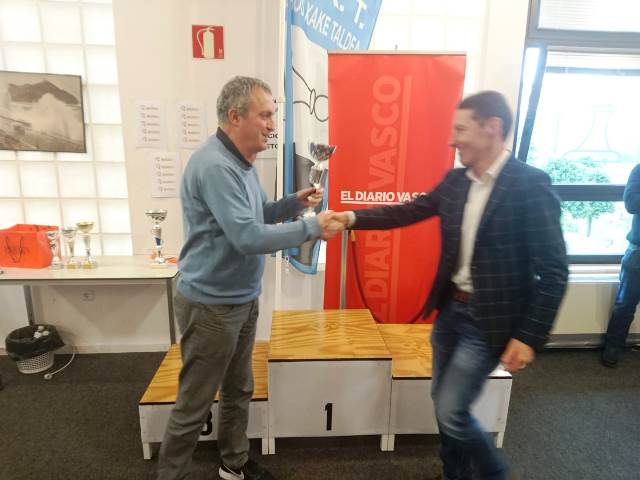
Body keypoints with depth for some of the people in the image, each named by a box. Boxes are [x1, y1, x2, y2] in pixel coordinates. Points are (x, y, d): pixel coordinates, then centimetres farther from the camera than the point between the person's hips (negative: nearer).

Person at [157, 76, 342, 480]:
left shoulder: (241, 162, 9)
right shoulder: (214, 166, -24)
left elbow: (255, 217, 16)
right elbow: (249, 237, -30)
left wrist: (295, 202, 0)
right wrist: (311, 227, -22)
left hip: (243, 299, 10)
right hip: (211, 306, -9)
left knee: (239, 390, 23)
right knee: (194, 405, 8)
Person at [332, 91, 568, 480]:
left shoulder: (531, 185, -16)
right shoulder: (456, 180, 3)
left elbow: (554, 271, -16)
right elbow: (408, 212, 5)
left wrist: (529, 337, -16)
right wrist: (353, 218, -6)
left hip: (488, 320, -6)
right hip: (450, 308, 7)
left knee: (451, 412, 1)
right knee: (443, 401, 19)